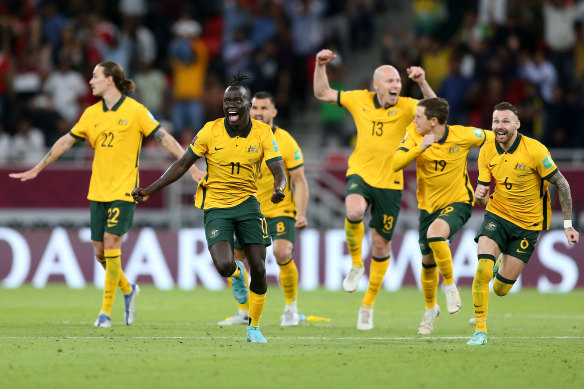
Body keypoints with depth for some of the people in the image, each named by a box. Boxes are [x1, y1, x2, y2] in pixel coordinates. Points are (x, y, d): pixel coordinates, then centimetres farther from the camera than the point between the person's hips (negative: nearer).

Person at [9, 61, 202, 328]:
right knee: (100, 251, 4)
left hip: (123, 190, -5)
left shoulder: (135, 110, -6)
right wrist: (37, 169, 20)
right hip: (98, 190, 5)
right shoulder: (92, 114, 9)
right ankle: (128, 290, 30)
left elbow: (165, 139, -7)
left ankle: (106, 310, -6)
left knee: (111, 243, -14)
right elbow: (66, 142, 17)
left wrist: (191, 168, -12)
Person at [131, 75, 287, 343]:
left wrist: (278, 188, -36)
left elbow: (278, 171, -11)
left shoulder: (263, 133, -6)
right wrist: (150, 191, -7)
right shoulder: (210, 131, -7)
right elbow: (183, 164, -1)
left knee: (258, 269, -5)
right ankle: (237, 274, 19)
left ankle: (254, 328, 16)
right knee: (224, 265, -22)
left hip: (247, 202, 1)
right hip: (215, 205, -1)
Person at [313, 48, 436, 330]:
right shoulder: (359, 100, 0)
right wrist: (321, 66, -4)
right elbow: (322, 93, 9)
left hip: (390, 183, 0)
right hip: (360, 174, 0)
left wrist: (422, 83, -34)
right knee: (354, 211, -34)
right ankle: (355, 264, -6)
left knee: (381, 245, 6)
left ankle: (368, 305, 25)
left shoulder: (406, 107, -6)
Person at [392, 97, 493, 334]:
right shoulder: (414, 134, -11)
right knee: (428, 260, 13)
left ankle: (450, 285, -11)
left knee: (435, 234, -34)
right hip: (428, 205, 4)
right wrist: (420, 148, -33)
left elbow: (491, 138, 2)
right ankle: (430, 308, 40)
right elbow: (396, 164, -20)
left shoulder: (462, 135, -17)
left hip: (458, 202, -4)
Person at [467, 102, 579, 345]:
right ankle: (480, 330, -8)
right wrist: (480, 196, -26)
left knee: (501, 290, 1)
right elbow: (483, 194, 0)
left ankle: (504, 270, 41)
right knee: (483, 270, -23)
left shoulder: (535, 150, -20)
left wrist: (568, 225, -12)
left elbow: (561, 184, -11)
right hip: (497, 216, 2)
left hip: (528, 224, -2)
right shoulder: (487, 152, -7)